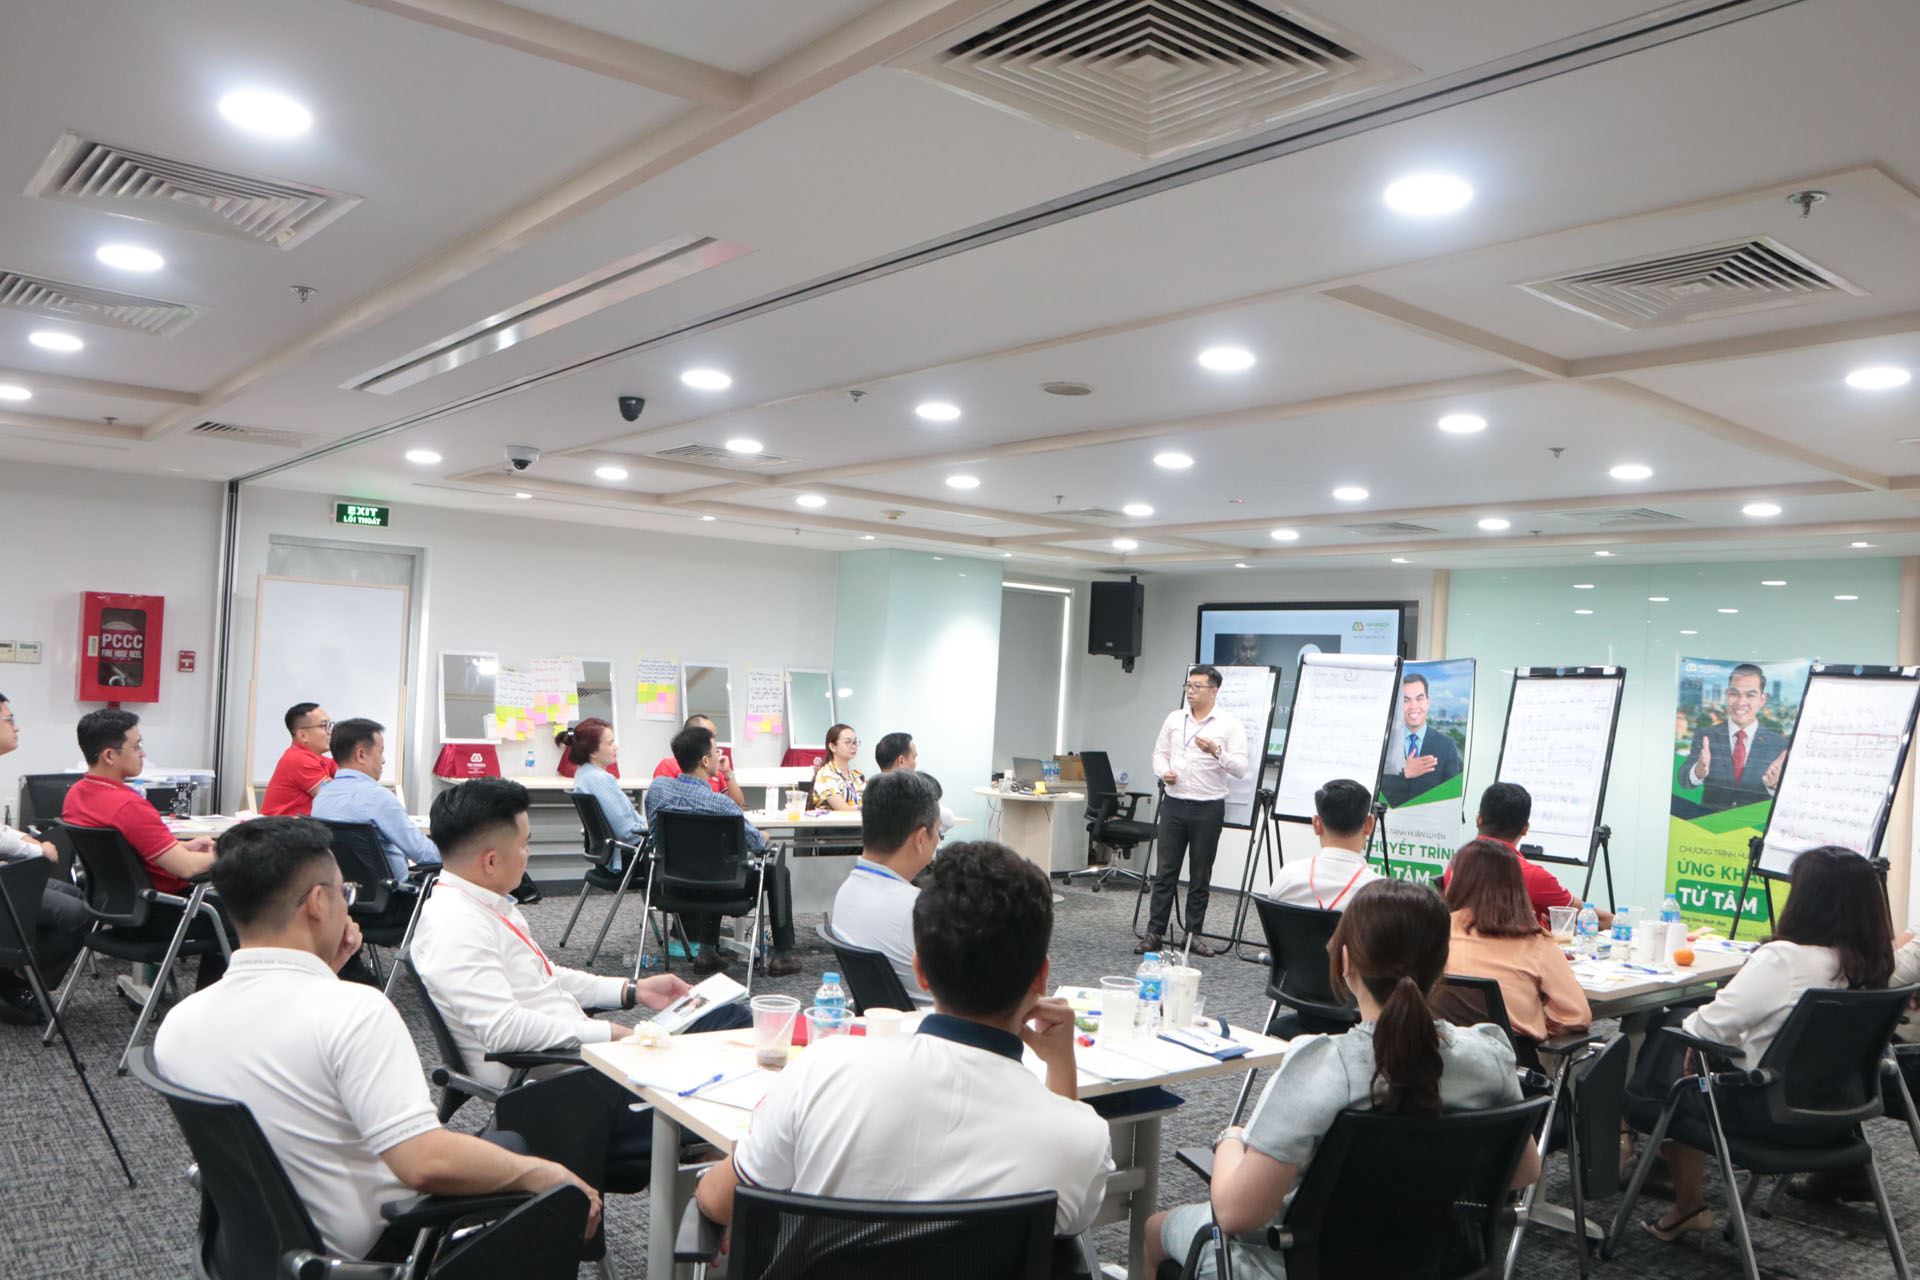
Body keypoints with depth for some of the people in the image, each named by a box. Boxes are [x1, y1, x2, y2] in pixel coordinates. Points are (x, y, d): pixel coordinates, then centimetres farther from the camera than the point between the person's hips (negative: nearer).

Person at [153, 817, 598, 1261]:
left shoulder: (176, 1025, -8)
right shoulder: (353, 1009, -29)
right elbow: (427, 1163, -35)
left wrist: (318, 973, 5)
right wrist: (543, 1174, -21)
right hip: (381, 1250, -7)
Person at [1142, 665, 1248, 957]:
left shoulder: (1229, 724, -4)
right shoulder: (1174, 719, 8)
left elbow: (1240, 768, -9)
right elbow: (1160, 752, 14)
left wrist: (1216, 751, -24)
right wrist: (1163, 771, -6)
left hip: (1208, 808, -3)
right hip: (1174, 803, 3)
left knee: (1201, 875, 6)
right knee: (1166, 870, 3)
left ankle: (1194, 934, 15)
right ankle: (1154, 933, 6)